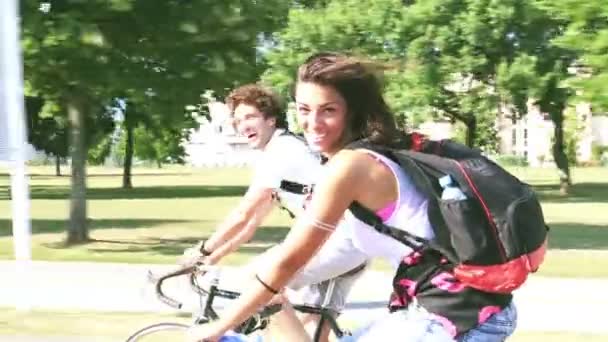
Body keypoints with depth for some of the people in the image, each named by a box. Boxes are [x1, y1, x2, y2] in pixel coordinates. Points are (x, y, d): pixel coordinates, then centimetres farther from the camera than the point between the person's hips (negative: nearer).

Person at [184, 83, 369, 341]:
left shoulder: (280, 151, -11)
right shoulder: (283, 151, 20)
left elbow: (242, 216, -12)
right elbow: (254, 221, 23)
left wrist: (203, 250, 0)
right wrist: (214, 256, 21)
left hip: (340, 239, -10)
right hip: (352, 241, 10)